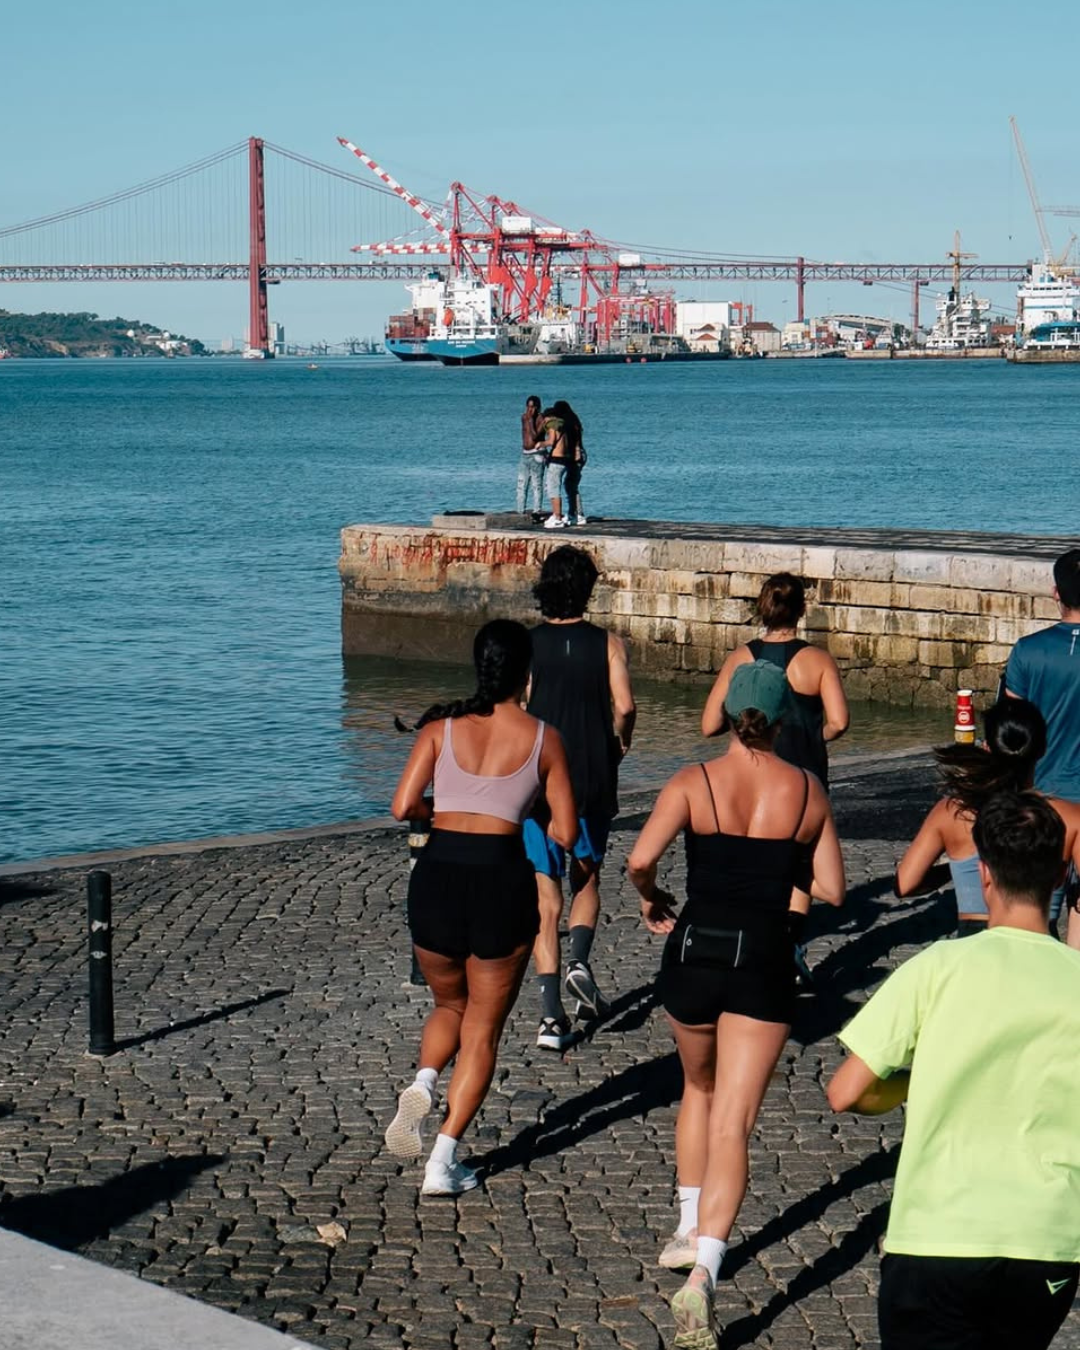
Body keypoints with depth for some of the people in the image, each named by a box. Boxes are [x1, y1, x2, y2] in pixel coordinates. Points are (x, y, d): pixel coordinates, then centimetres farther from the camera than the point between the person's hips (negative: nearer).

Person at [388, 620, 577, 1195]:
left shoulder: (442, 727, 3)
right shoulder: (543, 738, 1)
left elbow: (404, 807, -5)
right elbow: (567, 833, 2)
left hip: (438, 871, 2)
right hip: (502, 874, -2)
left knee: (450, 1004, 26)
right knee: (484, 1026, 12)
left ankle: (422, 1084, -3)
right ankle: (443, 1161, 6)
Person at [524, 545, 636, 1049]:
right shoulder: (608, 644, -3)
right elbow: (624, 706, -11)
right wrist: (620, 741, 9)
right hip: (592, 781, 0)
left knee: (546, 900, 5)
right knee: (586, 880, 23)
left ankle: (551, 1016, -1)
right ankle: (580, 961, -3)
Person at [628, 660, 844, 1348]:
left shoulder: (694, 782, -5)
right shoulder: (807, 790, 0)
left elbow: (639, 860, -16)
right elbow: (831, 890, 3)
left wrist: (653, 900, 5)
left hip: (695, 951, 1)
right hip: (766, 962, -1)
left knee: (700, 1089, 28)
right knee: (733, 1124, -4)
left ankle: (690, 1231, 34)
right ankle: (703, 1272, -19)